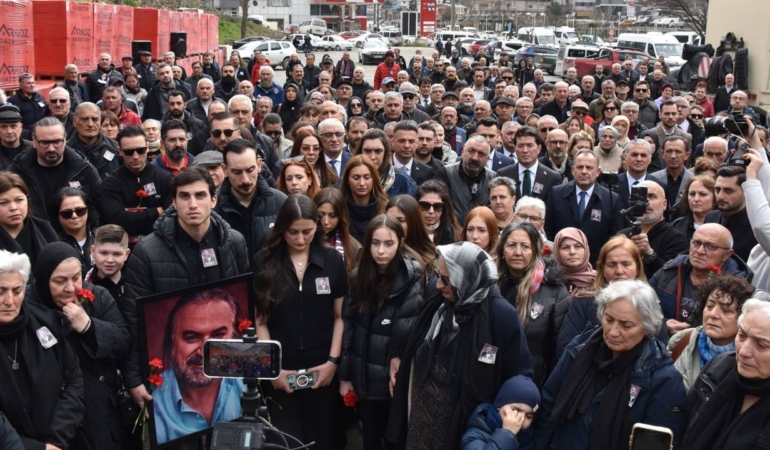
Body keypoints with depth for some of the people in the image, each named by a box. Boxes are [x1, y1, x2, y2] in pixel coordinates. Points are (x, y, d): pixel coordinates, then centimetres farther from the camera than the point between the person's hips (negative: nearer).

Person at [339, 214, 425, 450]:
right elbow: (348, 326, 2)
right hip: (365, 377, 4)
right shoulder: (359, 277, 0)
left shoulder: (411, 282, -16)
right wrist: (345, 375, 2)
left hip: (397, 378, -4)